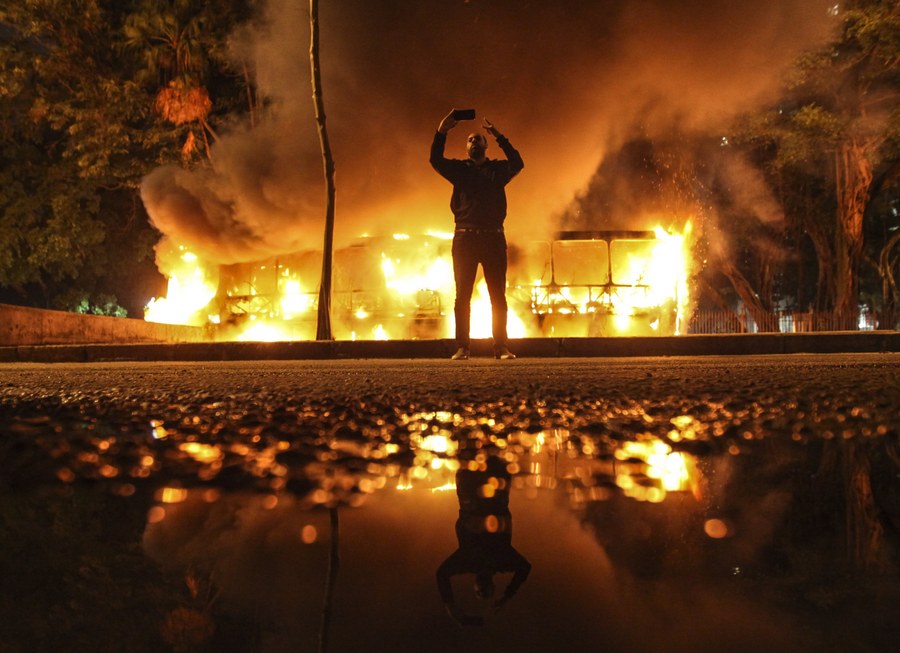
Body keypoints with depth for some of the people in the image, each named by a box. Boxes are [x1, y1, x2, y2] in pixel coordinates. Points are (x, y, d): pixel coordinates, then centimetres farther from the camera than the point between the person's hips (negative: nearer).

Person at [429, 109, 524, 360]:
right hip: (465, 238, 0)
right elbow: (436, 160, -1)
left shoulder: (498, 169, 14)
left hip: (493, 238, 0)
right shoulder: (459, 169, 13)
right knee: (463, 295, -2)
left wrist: (498, 136, -6)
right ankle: (462, 347, -1)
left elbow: (517, 164, -2)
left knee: (498, 295, -1)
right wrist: (441, 131, -13)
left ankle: (501, 347, 1)